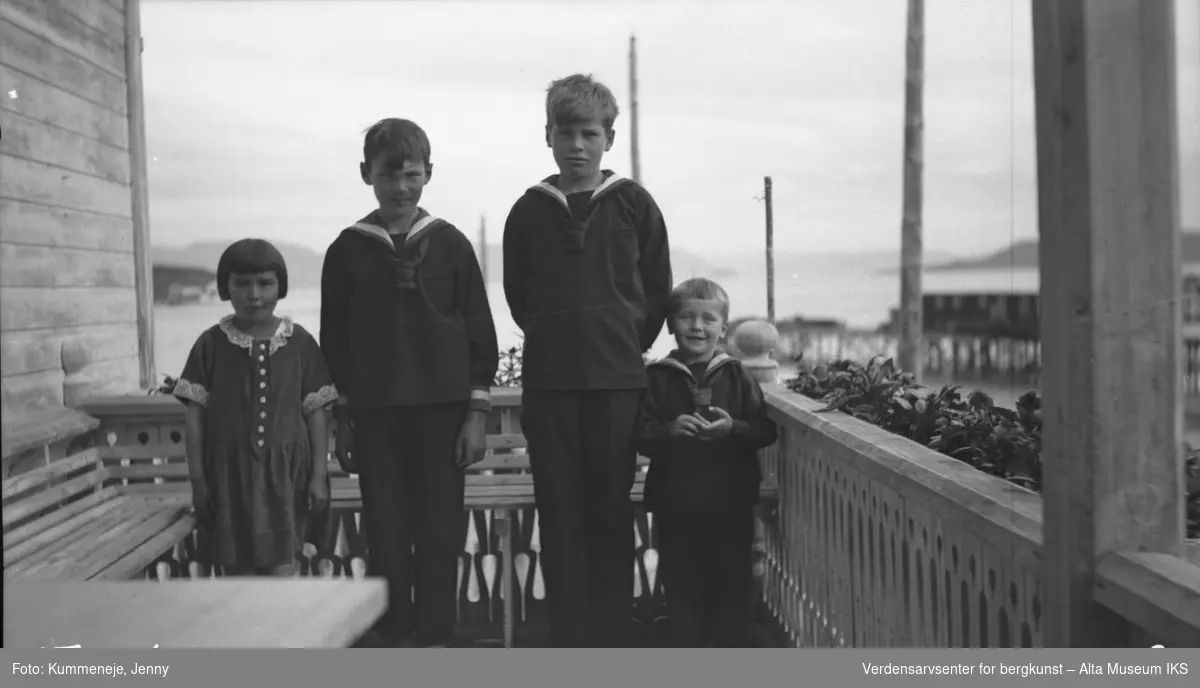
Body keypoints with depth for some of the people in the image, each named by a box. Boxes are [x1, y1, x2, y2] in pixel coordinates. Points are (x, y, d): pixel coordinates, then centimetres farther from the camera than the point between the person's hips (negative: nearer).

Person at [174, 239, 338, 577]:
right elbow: (195, 414, 2)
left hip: (285, 471, -1)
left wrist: (319, 475, -3)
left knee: (281, 569, -2)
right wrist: (197, 479, -2)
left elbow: (316, 412, 1)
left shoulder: (300, 342, 0)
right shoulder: (211, 343, 0)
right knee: (238, 570, 9)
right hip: (229, 472, 1)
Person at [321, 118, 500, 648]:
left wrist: (476, 413, -3)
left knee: (441, 528, 3)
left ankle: (433, 637, 15)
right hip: (375, 412, 1)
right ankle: (393, 636, 17)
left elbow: (479, 332, 2)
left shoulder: (450, 245, 2)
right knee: (385, 529, 5)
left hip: (442, 408, 0)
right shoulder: (348, 250, 4)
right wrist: (342, 420, 5)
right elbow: (333, 341, 8)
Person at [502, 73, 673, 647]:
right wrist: (555, 339, 11)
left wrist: (627, 344, 9)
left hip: (617, 378, -1)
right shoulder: (528, 212, 5)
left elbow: (658, 292, 7)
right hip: (548, 381, 1)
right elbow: (517, 296, 13)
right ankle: (573, 636, 13)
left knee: (611, 508, 3)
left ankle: (614, 633, 14)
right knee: (559, 508, 3)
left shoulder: (634, 205, 2)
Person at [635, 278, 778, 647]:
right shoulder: (657, 377, 0)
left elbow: (766, 432, -3)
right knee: (683, 587, 10)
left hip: (732, 502, 0)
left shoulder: (736, 376, 2)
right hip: (677, 505, 0)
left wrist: (733, 428, -21)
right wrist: (670, 430, -23)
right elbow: (640, 436, -5)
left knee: (733, 583, 9)